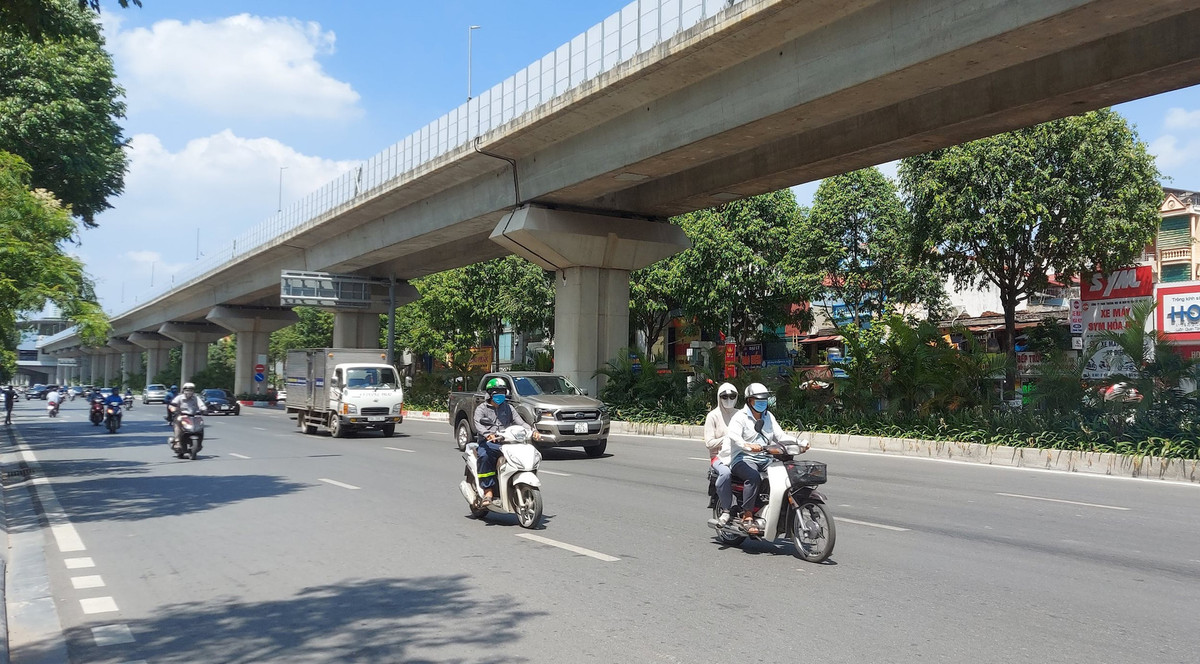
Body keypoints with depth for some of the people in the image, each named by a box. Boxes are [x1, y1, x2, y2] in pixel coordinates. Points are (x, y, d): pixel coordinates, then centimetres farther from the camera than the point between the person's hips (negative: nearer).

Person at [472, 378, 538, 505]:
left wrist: (532, 431, -12)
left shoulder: (508, 408, 20)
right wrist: (488, 434, -32)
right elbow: (478, 425, -11)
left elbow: (520, 422, 9)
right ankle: (488, 492, -35)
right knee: (485, 456, -37)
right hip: (487, 443, -3)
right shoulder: (481, 408, 8)